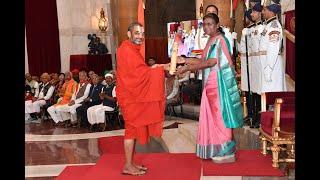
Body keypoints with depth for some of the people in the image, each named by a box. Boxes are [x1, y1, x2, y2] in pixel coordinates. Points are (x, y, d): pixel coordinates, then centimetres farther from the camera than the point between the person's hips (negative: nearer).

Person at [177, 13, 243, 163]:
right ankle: (218, 150, 22)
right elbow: (203, 61, 13)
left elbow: (211, 62, -20)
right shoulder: (211, 41, 15)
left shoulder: (220, 41, -12)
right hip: (211, 85, 9)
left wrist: (187, 68, -20)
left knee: (220, 117, -3)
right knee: (213, 117, 12)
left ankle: (227, 153, 7)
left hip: (219, 85, -9)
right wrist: (184, 60, 5)